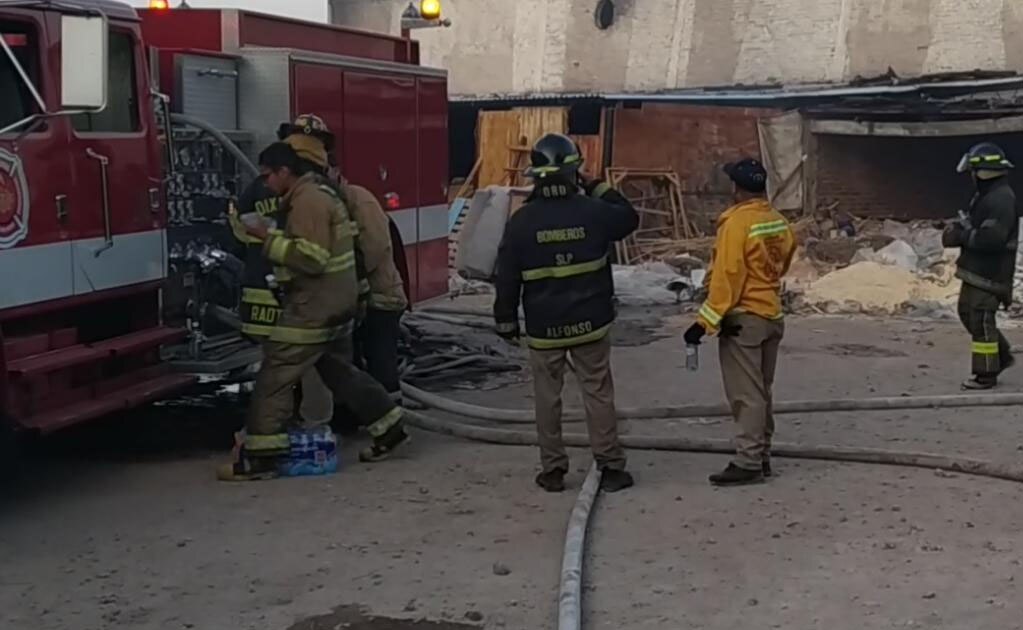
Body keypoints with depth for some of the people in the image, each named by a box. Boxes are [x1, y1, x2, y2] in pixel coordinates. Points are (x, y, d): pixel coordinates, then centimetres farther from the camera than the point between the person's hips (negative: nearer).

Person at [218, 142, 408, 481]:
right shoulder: (317, 193, 15)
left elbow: (311, 258, -25)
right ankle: (390, 428, 25)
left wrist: (269, 238, -21)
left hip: (315, 307, -11)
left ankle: (260, 456, -5)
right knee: (340, 371, 20)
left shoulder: (309, 201, -17)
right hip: (334, 303, 11)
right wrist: (273, 236, 13)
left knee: (275, 375, -7)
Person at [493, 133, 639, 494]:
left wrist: (506, 319, 7)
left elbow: (508, 277, -4)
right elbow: (629, 218, 15)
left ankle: (552, 470, 14)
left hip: (543, 327, 0)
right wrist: (598, 189, 17)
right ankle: (611, 467, 10)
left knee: (547, 398, 9)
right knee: (598, 394, 8)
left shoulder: (522, 220, -8)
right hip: (590, 322, 1)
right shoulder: (593, 211, -7)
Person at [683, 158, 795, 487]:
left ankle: (748, 463, -2)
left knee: (746, 394, -4)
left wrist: (706, 320, -18)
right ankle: (761, 457, 22)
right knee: (762, 391, 15)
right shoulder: (780, 222, 6)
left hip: (743, 319, -8)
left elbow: (726, 277, -21)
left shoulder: (737, 222, -17)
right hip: (772, 316, 8)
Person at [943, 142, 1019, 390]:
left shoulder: (1001, 199, -21)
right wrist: (959, 228, 0)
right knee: (967, 312, 19)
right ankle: (1002, 356, 31)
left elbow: (991, 238, -29)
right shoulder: (986, 195, 13)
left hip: (989, 273, -10)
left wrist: (963, 235, -16)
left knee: (981, 320, -5)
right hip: (976, 270, 11)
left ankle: (986, 374, 5)